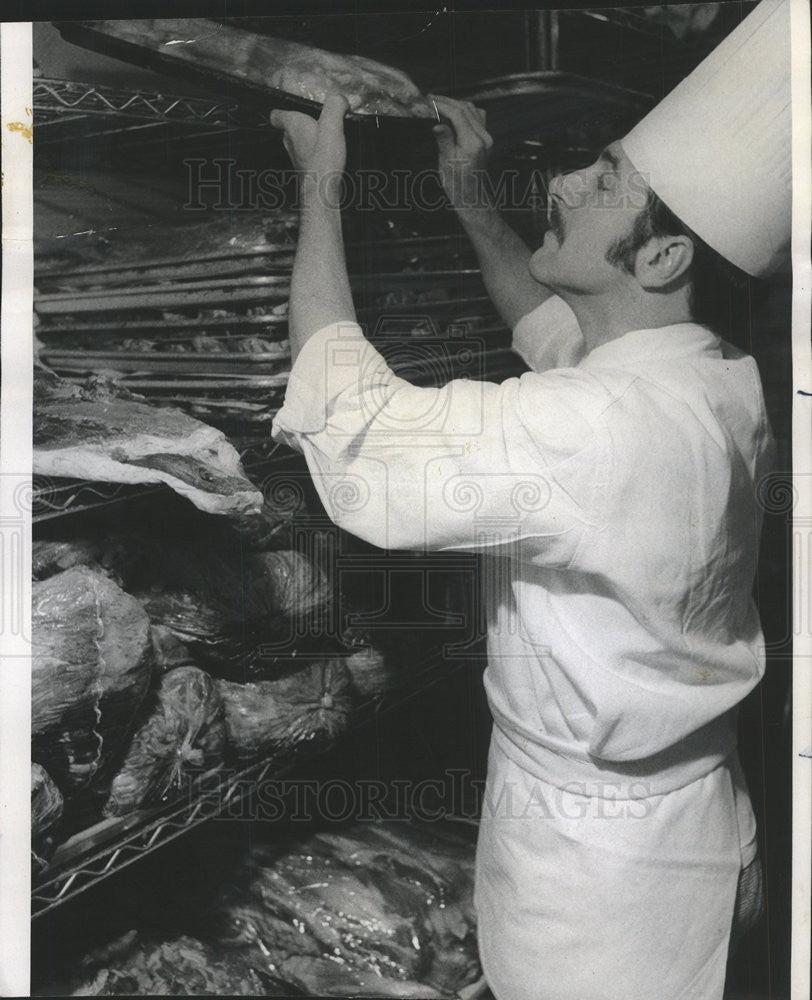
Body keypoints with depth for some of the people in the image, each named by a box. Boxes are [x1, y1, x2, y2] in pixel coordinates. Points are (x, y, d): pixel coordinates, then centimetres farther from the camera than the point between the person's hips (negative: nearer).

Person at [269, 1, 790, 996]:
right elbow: (556, 326, 11)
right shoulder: (719, 378, -9)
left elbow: (352, 427, -33)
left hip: (598, 864, -7)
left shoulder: (607, 430, -38)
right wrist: (467, 197, 7)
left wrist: (320, 183, -21)